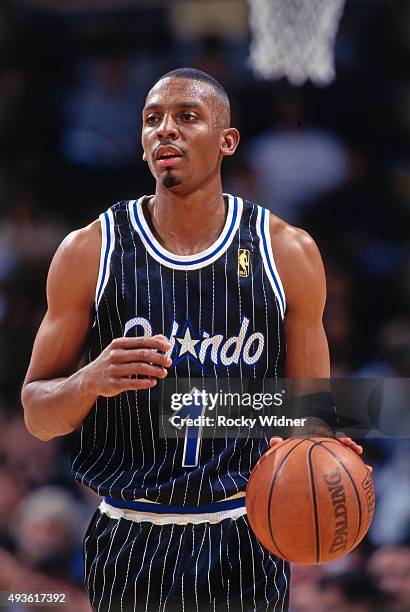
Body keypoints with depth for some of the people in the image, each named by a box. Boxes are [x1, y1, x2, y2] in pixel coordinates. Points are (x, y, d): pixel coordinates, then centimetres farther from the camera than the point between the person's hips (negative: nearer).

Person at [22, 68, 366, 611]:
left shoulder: (288, 253, 0)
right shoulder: (89, 253, -2)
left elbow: (310, 408, 6)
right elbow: (38, 414, 1)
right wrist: (92, 380, -21)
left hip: (245, 544, 0)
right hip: (130, 545, 0)